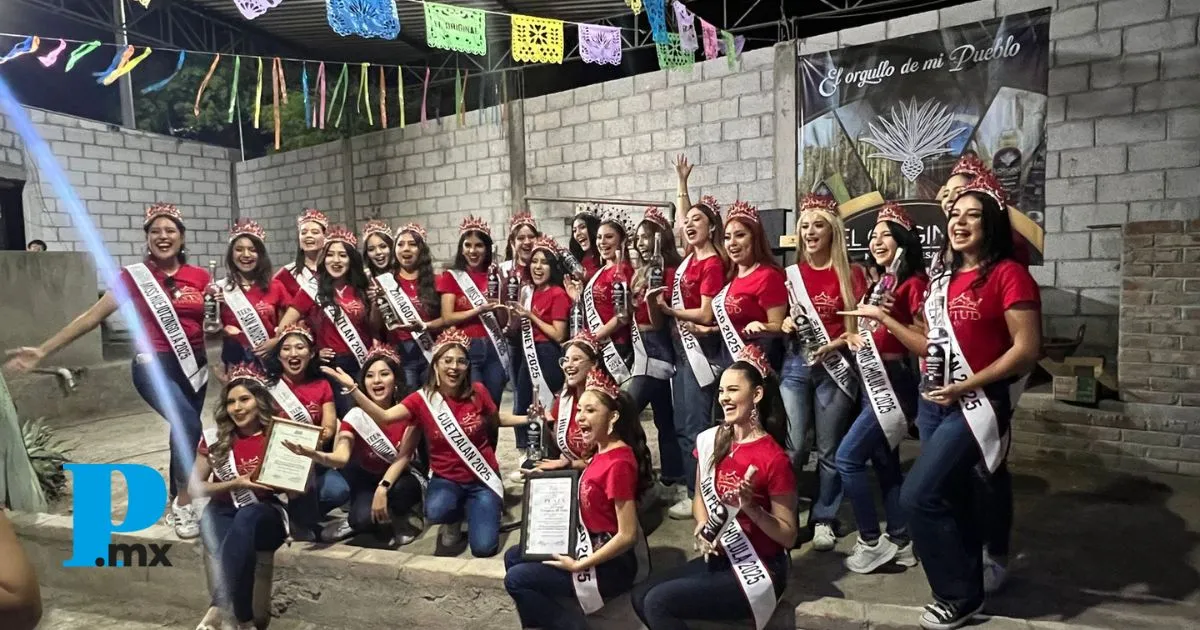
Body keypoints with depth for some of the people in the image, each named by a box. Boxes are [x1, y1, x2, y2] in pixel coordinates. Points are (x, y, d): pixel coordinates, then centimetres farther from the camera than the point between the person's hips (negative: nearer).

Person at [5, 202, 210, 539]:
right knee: (188, 425, -27)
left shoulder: (200, 277, 3)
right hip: (154, 365, -4)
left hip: (194, 366, 4)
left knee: (185, 432, 14)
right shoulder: (133, 276, -2)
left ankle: (178, 504, 32)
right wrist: (43, 350, -3)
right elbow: (92, 316, -1)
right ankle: (185, 502, -11)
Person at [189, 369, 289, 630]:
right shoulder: (214, 438, 5)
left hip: (268, 514, -2)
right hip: (226, 511, 2)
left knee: (247, 516, -37)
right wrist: (234, 484, -8)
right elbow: (195, 486, 8)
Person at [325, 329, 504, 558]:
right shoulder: (422, 399, -10)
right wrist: (353, 388, -32)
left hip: (482, 478, -1)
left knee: (483, 548, -16)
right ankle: (452, 524, 5)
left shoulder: (478, 392, -10)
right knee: (435, 511, -35)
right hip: (445, 478, 1)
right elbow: (383, 417, -24)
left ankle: (480, 509, 20)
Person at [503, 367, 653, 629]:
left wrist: (579, 565, -18)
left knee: (516, 579, -9)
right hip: (589, 547, 10)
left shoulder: (619, 462, -24)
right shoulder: (602, 452, 4)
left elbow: (628, 535, -25)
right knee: (514, 557, 12)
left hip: (609, 565, -10)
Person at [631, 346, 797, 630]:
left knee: (658, 601, -18)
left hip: (759, 570, -7)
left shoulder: (774, 459, -18)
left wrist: (752, 508, -28)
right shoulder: (711, 441, 1)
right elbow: (700, 497, 14)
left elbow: (788, 536, -12)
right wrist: (703, 528, -6)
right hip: (720, 558, 7)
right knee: (640, 595, -4)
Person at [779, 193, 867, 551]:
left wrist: (834, 344, -18)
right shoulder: (791, 274, 9)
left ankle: (824, 519, 17)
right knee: (794, 446, -3)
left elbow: (861, 327, -2)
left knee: (830, 448, 4)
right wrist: (786, 326, -5)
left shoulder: (851, 274, 1)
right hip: (796, 364, 2)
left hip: (836, 366, -2)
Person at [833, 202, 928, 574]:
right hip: (872, 382, 9)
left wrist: (882, 316, -23)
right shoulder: (880, 282, 13)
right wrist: (855, 339, 7)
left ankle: (872, 542, 3)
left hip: (895, 383, -9)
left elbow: (925, 346, -20)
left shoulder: (914, 283, -13)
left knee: (847, 458, -9)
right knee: (885, 463, 13)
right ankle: (901, 542, 23)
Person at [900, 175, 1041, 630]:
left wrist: (968, 385, -19)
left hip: (977, 403, -7)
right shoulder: (942, 276, 12)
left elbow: (1027, 350, -16)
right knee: (953, 498, 15)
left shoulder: (1009, 275, -11)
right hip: (934, 401, 8)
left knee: (918, 496, -13)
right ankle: (967, 588, 32)